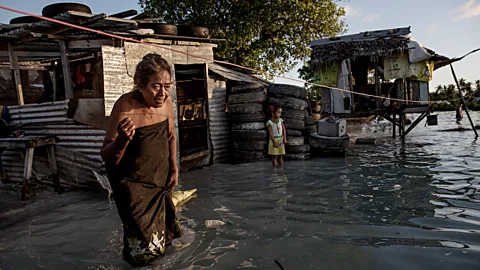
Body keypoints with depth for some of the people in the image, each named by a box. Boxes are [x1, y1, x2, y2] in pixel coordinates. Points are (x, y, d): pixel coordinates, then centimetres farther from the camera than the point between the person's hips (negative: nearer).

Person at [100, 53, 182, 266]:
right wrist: (122, 139, -41)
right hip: (133, 185, -5)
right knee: (143, 250, 1)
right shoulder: (126, 106, -25)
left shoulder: (167, 103, -8)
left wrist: (174, 169, 8)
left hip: (160, 182, 6)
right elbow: (107, 158, -21)